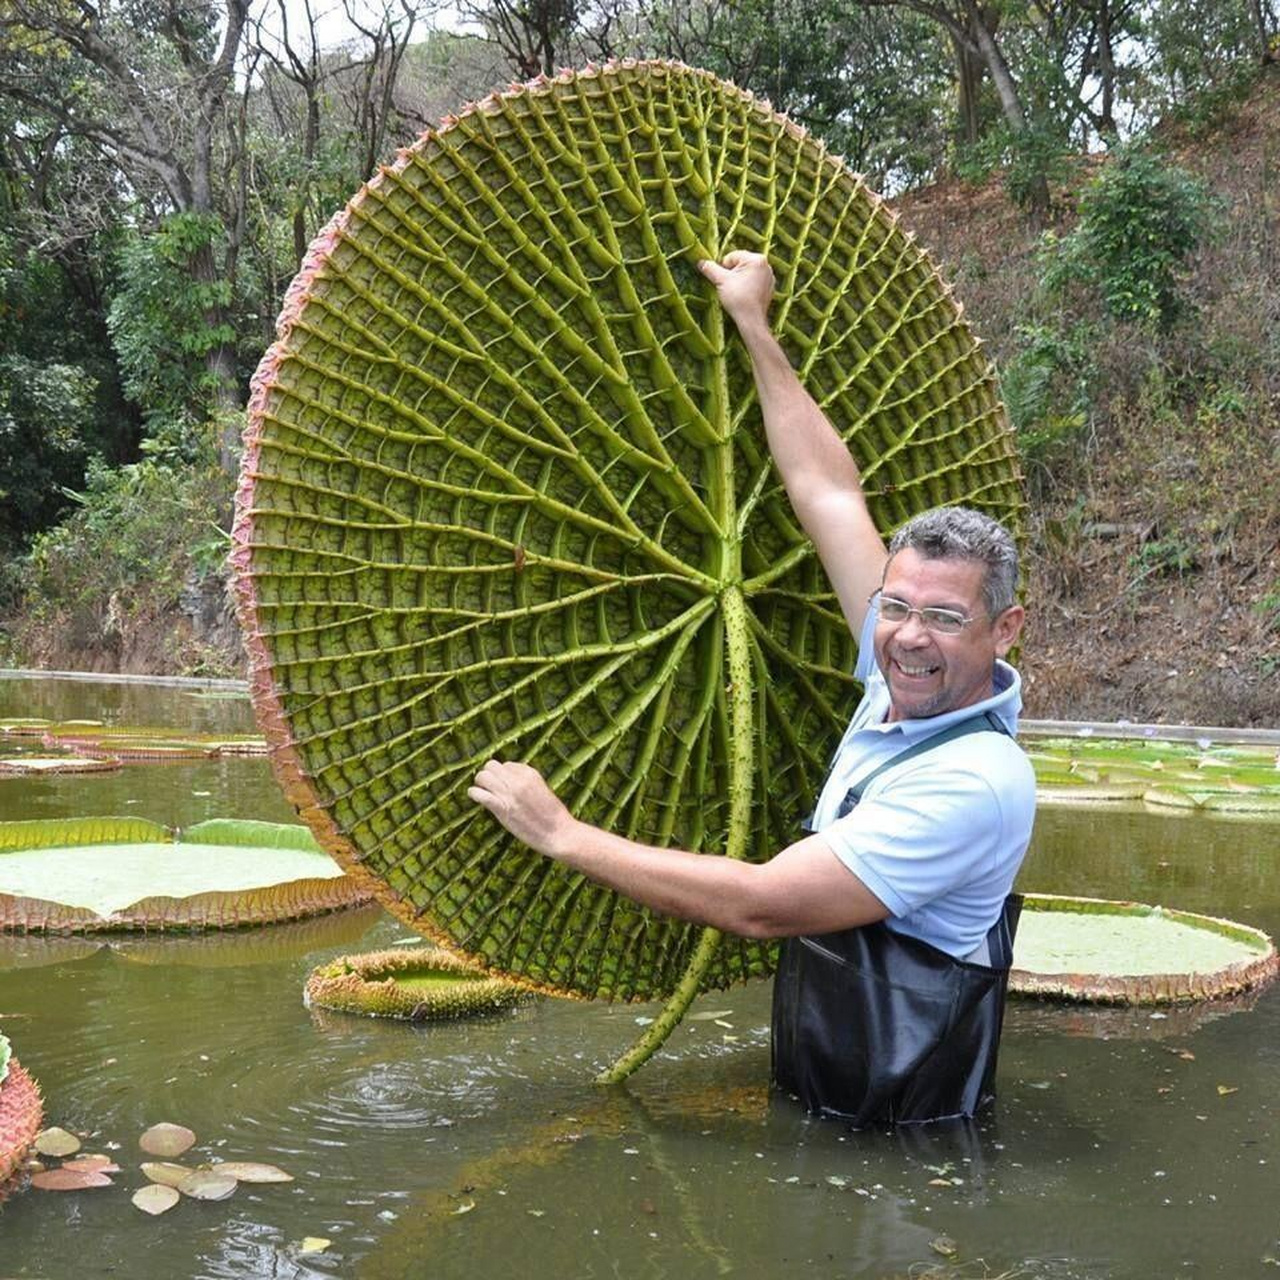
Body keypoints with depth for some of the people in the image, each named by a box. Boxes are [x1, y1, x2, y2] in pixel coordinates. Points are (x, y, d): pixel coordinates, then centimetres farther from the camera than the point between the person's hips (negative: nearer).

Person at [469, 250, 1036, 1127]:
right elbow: (827, 492, 9)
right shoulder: (905, 682, 1)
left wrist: (562, 834, -20)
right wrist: (754, 327, 16)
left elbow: (759, 906, -27)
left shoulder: (974, 781, -24)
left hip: (894, 1124, -8)